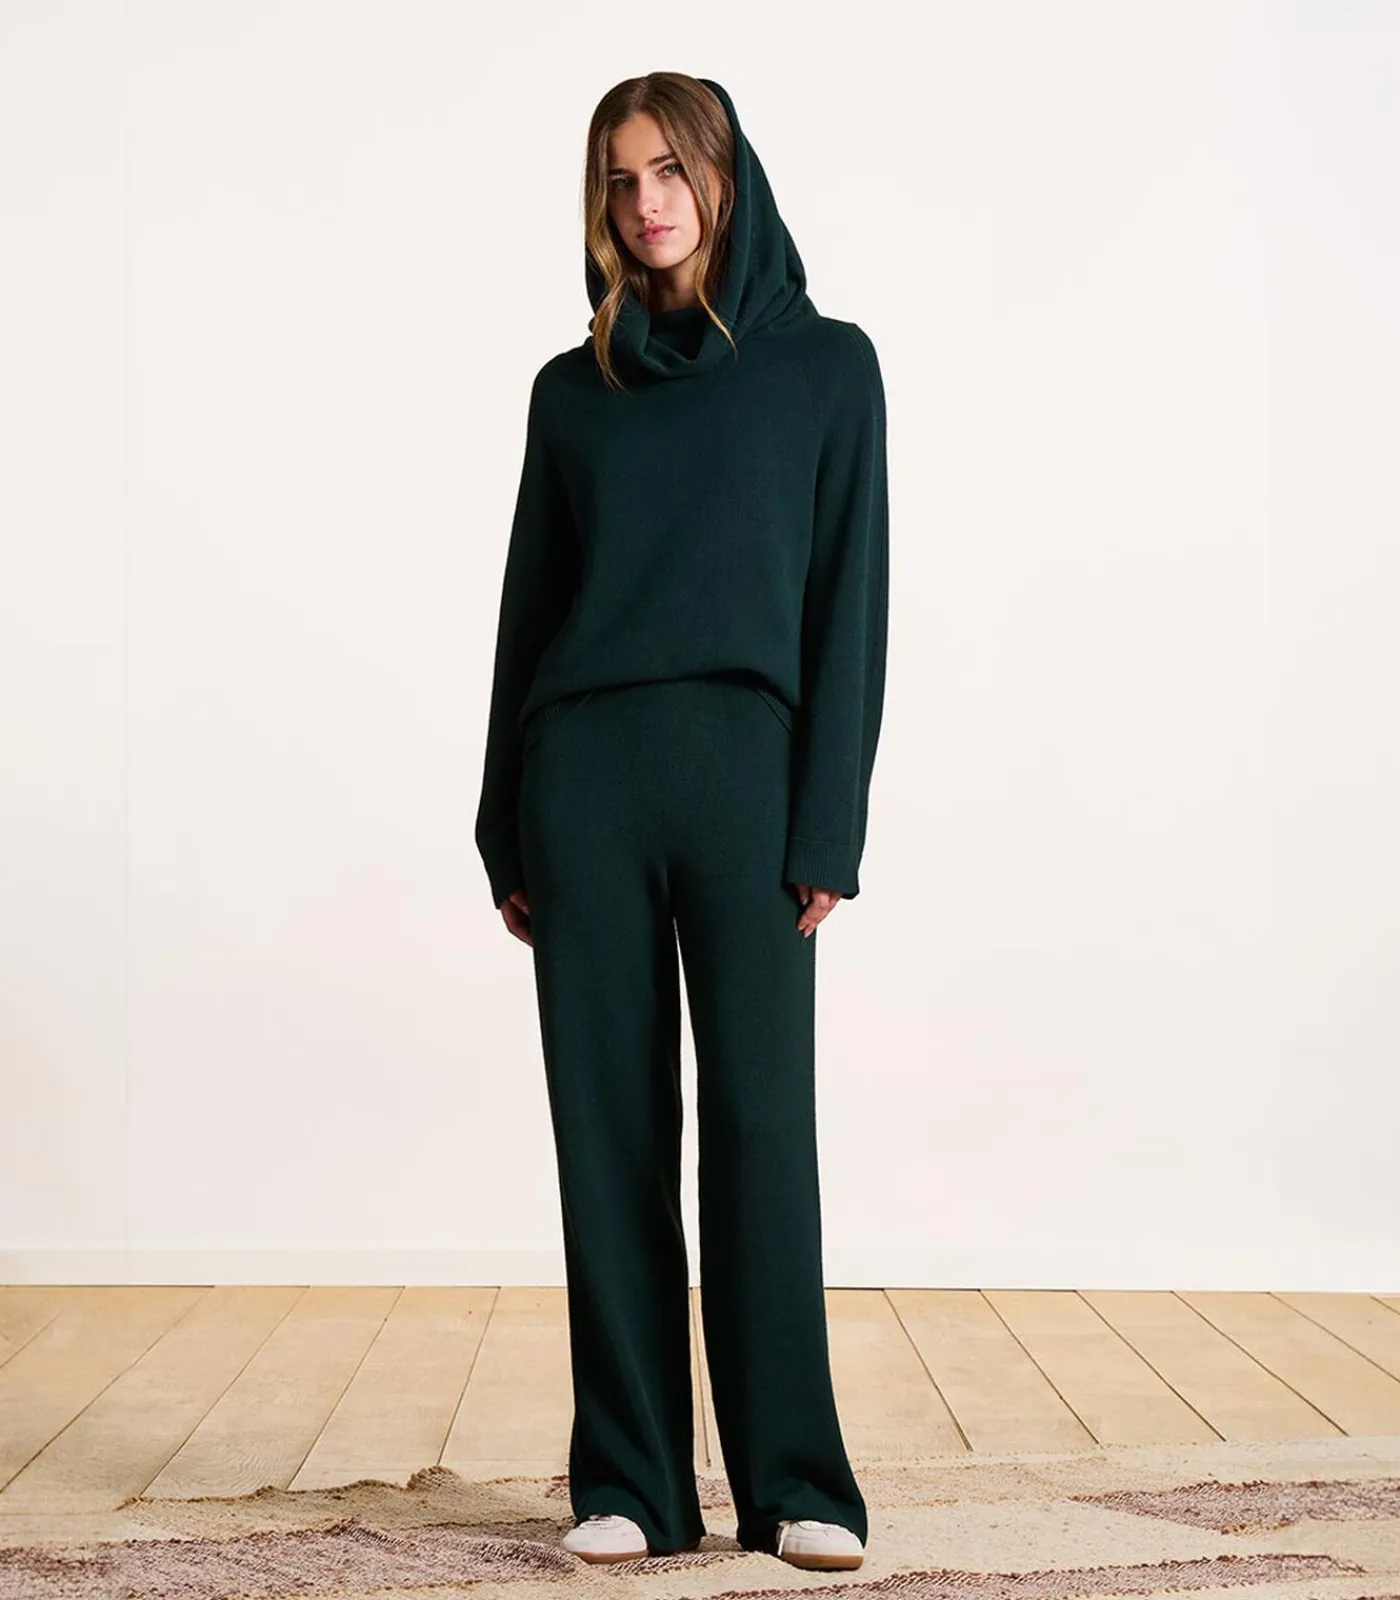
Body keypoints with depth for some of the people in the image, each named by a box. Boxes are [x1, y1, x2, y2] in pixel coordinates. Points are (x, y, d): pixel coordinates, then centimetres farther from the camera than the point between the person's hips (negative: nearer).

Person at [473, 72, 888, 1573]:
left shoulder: (825, 364, 7)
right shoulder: (572, 389, 14)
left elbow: (849, 603, 1)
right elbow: (527, 606, 14)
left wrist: (830, 828, -7)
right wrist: (504, 832, 9)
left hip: (745, 770, -2)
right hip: (584, 773, 2)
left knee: (760, 1123, -2)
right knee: (610, 1128, 3)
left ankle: (794, 1478, 9)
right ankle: (628, 1480, 11)